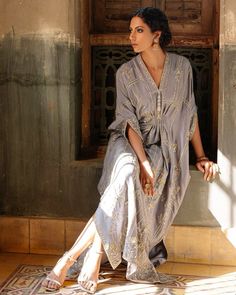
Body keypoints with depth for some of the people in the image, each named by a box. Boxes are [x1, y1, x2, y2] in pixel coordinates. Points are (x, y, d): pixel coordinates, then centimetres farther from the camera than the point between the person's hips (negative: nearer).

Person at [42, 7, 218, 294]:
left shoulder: (182, 66, -1)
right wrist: (143, 163, -24)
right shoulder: (126, 73, -5)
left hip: (164, 148, 1)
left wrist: (201, 156, 9)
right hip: (129, 142, 0)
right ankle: (94, 255, -32)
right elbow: (129, 121, -11)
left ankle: (71, 257, -28)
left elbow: (190, 113, 8)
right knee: (127, 175, -35)